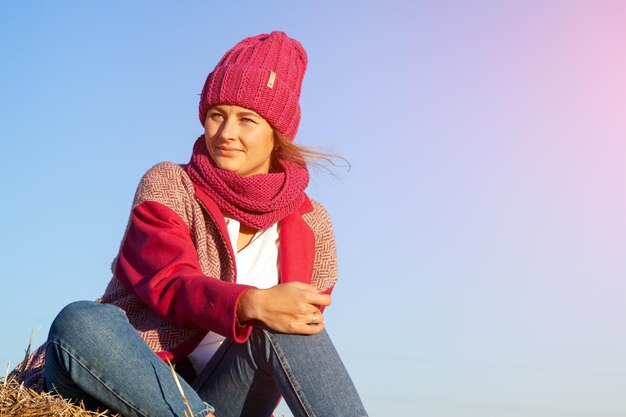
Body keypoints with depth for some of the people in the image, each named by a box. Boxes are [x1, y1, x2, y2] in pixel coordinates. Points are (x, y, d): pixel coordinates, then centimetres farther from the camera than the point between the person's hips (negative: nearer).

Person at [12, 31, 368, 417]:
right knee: (81, 323, -34)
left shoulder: (311, 225, 8)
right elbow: (170, 283, -16)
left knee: (281, 326, -29)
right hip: (126, 384, -1)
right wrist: (252, 303, -37)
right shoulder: (169, 184, 2)